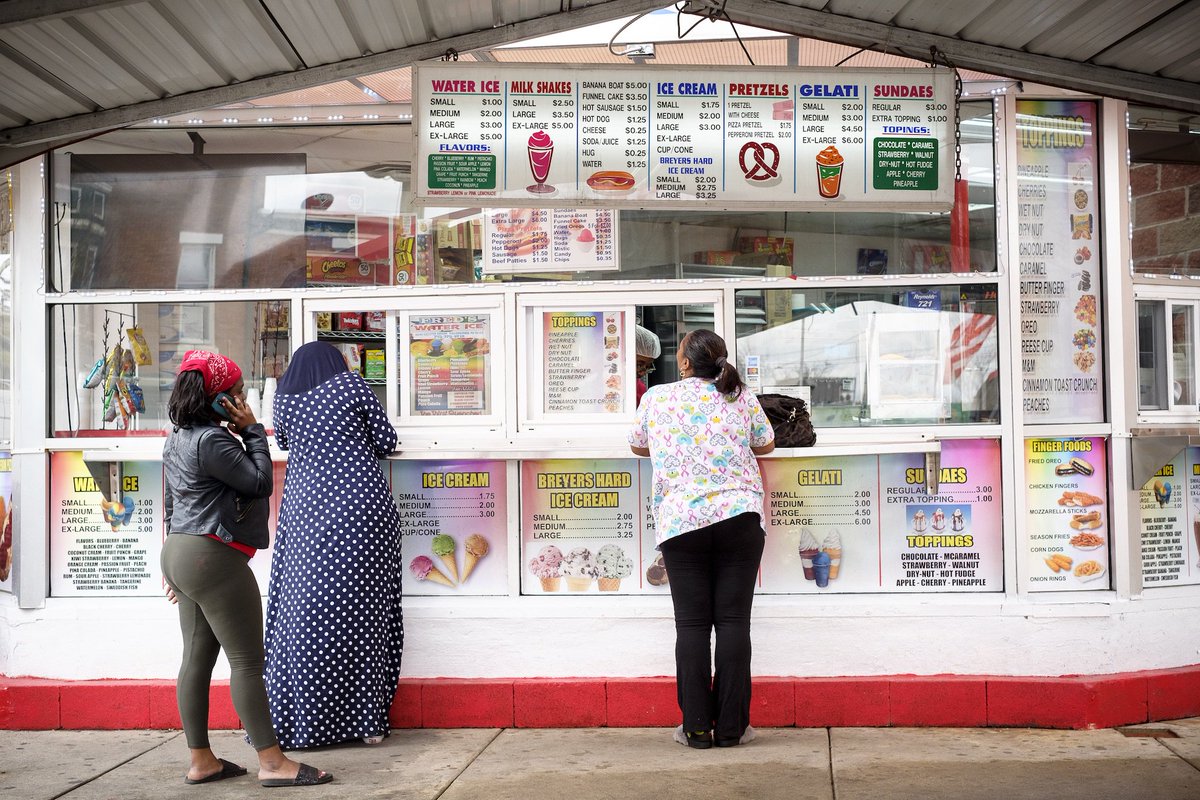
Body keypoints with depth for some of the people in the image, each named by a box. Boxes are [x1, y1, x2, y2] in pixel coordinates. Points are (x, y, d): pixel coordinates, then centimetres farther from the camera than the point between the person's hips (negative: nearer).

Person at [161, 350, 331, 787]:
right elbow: (260, 482, -13)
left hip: (181, 552, 11)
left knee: (197, 658, 11)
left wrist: (177, 566, 27)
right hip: (214, 558, -11)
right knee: (247, 661, -6)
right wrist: (252, 430, -6)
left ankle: (201, 761, 16)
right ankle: (271, 762, -2)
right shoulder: (212, 440, -17)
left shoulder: (178, 439, 15)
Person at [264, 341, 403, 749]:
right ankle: (368, 721, 5)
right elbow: (386, 441, 6)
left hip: (308, 514, 2)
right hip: (363, 507, -2)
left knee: (305, 613, 4)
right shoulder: (351, 383, 5)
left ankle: (297, 721, 7)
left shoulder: (284, 398, 11)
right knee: (365, 611, 2)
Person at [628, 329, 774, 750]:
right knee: (733, 620, 2)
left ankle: (696, 727, 5)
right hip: (739, 515, 1)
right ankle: (731, 727, 5)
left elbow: (637, 445, 21)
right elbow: (766, 444, 21)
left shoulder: (657, 397, 6)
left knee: (691, 624, 4)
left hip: (680, 520, 0)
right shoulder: (741, 398, 8)